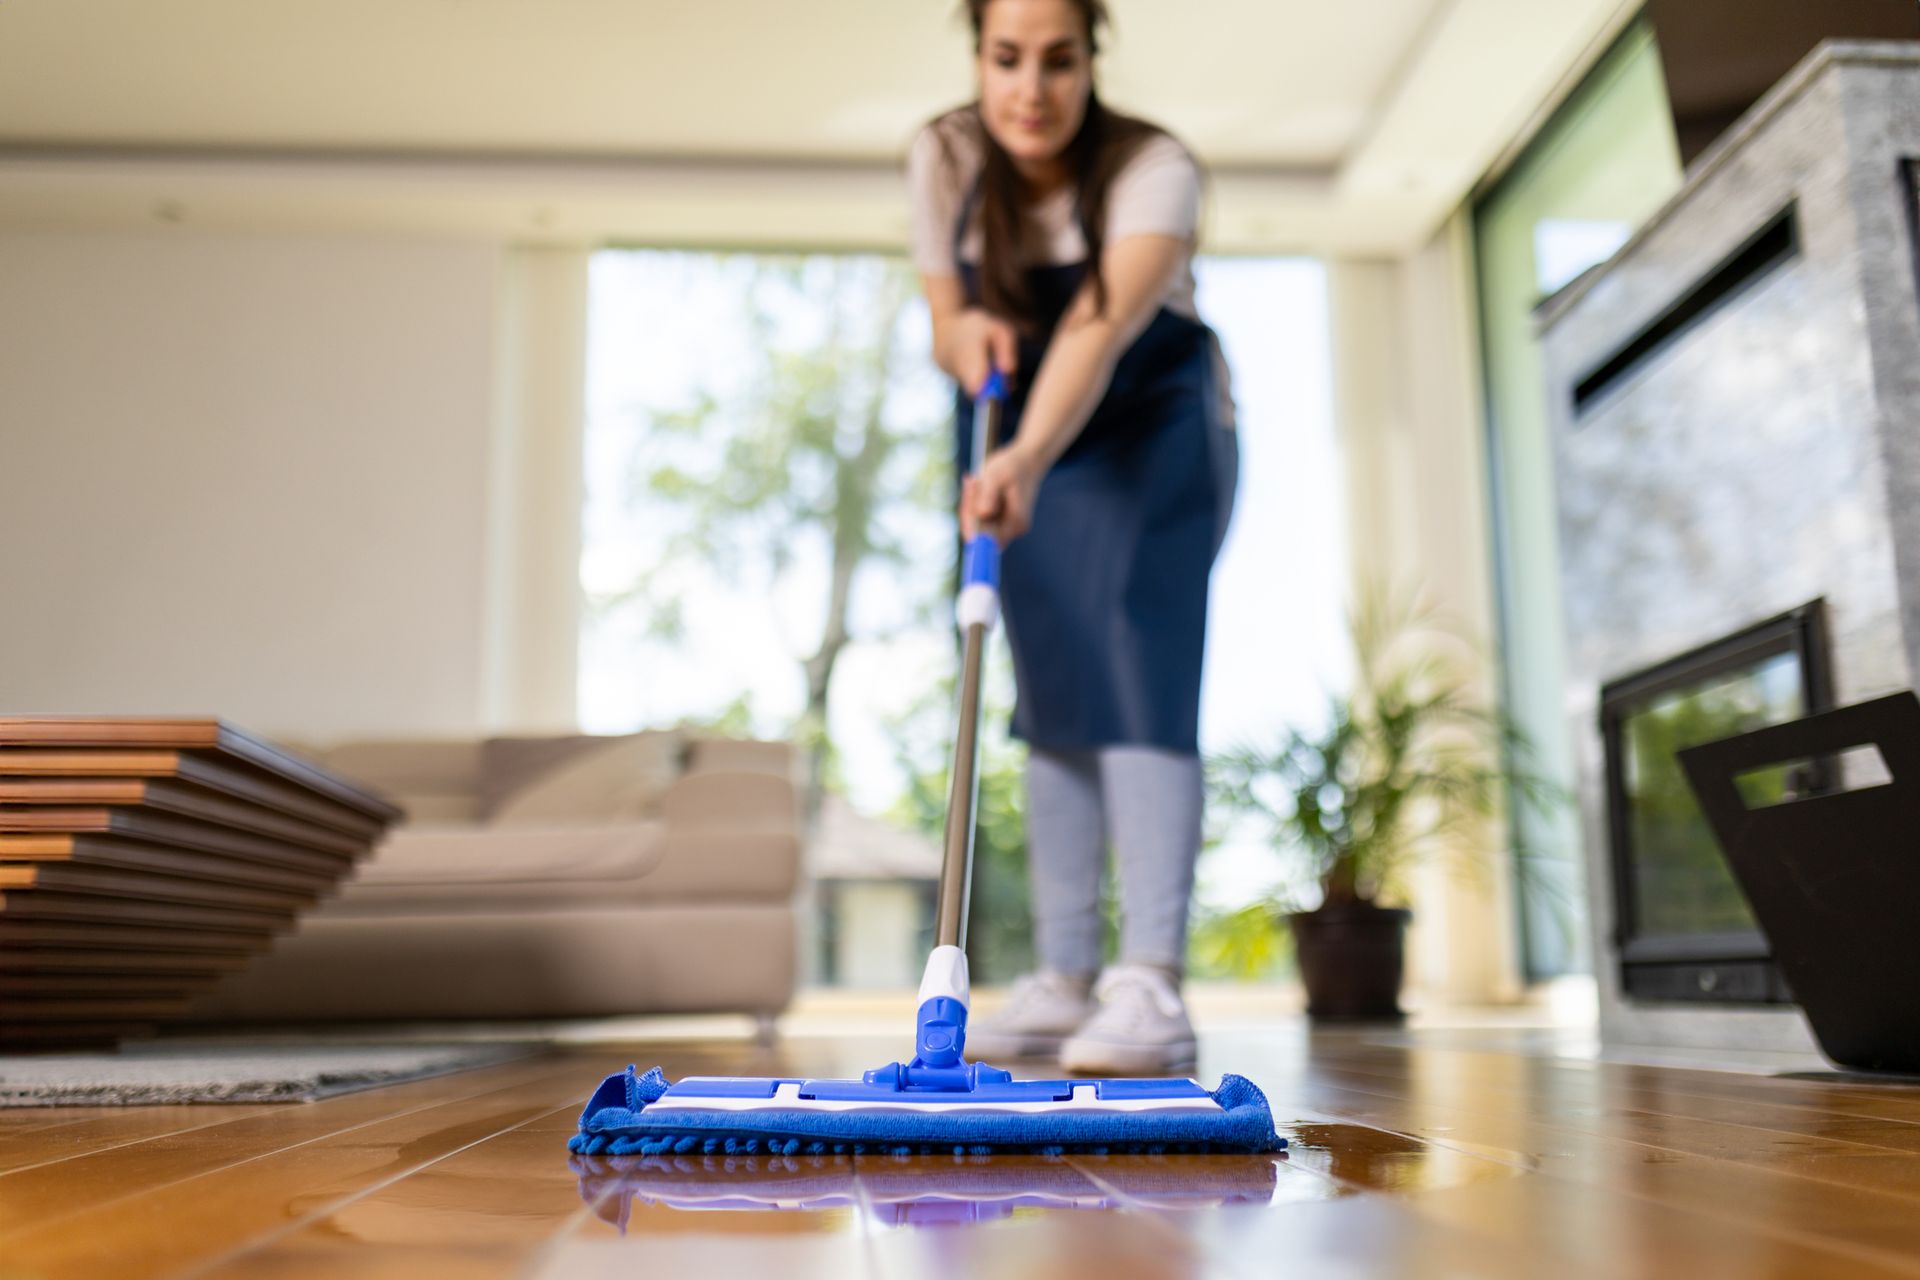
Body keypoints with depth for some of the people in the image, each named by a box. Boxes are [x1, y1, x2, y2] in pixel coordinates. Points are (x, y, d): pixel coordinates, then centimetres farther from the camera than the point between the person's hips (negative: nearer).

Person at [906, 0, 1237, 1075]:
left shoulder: (1153, 169, -26)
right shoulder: (944, 161, -12)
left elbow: (1102, 325, -43)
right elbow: (947, 328, -2)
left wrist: (1027, 459, -60)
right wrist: (967, 333, -27)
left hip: (1154, 431, -4)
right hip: (1024, 440, 4)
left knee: (1136, 660, -23)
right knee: (1053, 692, -2)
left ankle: (1154, 988, -27)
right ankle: (1064, 982, 2)